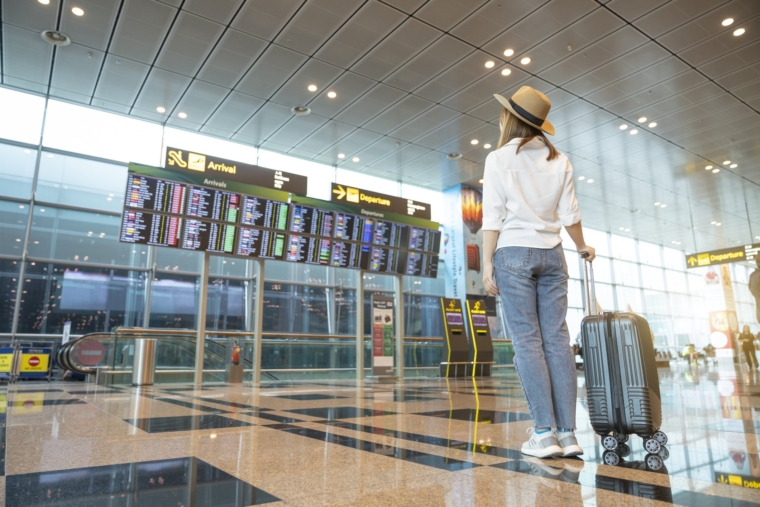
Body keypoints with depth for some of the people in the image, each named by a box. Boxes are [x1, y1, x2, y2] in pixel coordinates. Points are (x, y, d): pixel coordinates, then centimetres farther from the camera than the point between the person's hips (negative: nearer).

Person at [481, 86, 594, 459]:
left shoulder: (499, 158, -1)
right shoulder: (559, 160, 11)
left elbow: (493, 216, -7)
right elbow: (570, 215, 8)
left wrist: (487, 263, -5)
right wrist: (582, 248, 24)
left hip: (514, 253, -4)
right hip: (551, 254, 4)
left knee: (527, 340, -4)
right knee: (557, 339, 2)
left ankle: (544, 433, -5)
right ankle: (567, 434, 3)